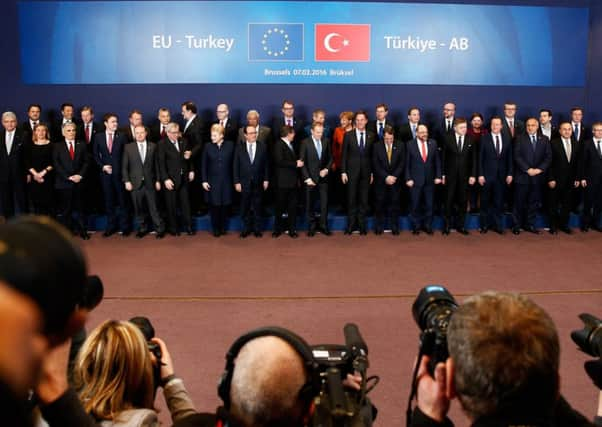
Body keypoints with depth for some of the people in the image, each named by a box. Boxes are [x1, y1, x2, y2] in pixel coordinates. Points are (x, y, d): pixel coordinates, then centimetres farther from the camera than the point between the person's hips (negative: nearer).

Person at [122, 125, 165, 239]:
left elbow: (156, 164, 6)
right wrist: (126, 181, -4)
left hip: (150, 183, -1)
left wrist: (157, 180, 3)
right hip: (135, 183, 1)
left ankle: (160, 229, 13)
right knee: (138, 208, 7)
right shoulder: (128, 147, 3)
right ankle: (142, 229, 20)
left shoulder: (153, 146, 4)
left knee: (153, 207, 2)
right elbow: (124, 166, 4)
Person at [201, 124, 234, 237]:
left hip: (226, 181, 0)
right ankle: (216, 229, 16)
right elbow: (204, 165, 3)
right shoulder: (208, 147, -1)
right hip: (212, 181, 0)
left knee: (225, 205, 7)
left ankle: (223, 228, 22)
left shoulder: (230, 145, -2)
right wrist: (204, 181, -2)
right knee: (214, 206, 4)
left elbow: (233, 163, 1)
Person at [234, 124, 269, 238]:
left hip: (258, 182, 0)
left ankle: (257, 229, 18)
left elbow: (266, 164, 3)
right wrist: (237, 182, -5)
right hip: (244, 182, 0)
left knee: (257, 207, 8)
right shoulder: (239, 147, -1)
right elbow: (236, 166, -1)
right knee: (245, 207, 7)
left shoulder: (263, 146, 0)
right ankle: (246, 228, 19)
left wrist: (266, 180, -1)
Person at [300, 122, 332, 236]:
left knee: (324, 202, 1)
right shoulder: (305, 142, -5)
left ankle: (323, 226, 10)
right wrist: (307, 178, -11)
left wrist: (326, 169, -5)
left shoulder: (326, 141, 4)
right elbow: (302, 162, -6)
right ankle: (312, 227, 15)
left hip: (323, 176, 2)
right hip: (310, 177, -2)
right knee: (310, 203, 5)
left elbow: (330, 158, 11)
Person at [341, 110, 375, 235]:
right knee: (351, 199, 4)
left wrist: (372, 172, 3)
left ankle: (362, 225, 14)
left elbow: (373, 155, 6)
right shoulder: (348, 135, 0)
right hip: (352, 171, -1)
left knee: (364, 200, 5)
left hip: (366, 172, 1)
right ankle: (351, 225, 13)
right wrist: (343, 172, -5)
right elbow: (344, 154, 0)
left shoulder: (371, 136, 4)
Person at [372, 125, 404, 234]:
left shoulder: (400, 146, 1)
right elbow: (376, 164, -5)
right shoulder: (377, 146, -2)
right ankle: (379, 227, 12)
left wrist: (394, 176, -11)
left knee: (394, 203, 3)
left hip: (395, 180, 1)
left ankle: (394, 227, 11)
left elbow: (402, 163, -1)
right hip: (381, 180, 0)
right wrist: (386, 177, -13)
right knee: (380, 203, 2)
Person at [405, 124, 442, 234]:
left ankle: (428, 226, 20)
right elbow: (407, 164, -3)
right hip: (415, 180, -2)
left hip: (429, 180, 2)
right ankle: (416, 226, 18)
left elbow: (437, 161, 7)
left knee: (429, 205, 8)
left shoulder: (433, 143, 5)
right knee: (415, 205, 5)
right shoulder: (410, 145, -4)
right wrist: (408, 179, -8)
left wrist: (438, 176, 1)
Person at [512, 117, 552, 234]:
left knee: (534, 202, 6)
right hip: (522, 176, -2)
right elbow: (517, 156, -6)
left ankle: (530, 225, 15)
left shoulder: (544, 139, 9)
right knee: (519, 202, 1)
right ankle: (516, 225, 9)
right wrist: (528, 169, -13)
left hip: (538, 177, 3)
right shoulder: (520, 138, 2)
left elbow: (548, 157, 4)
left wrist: (539, 169, -10)